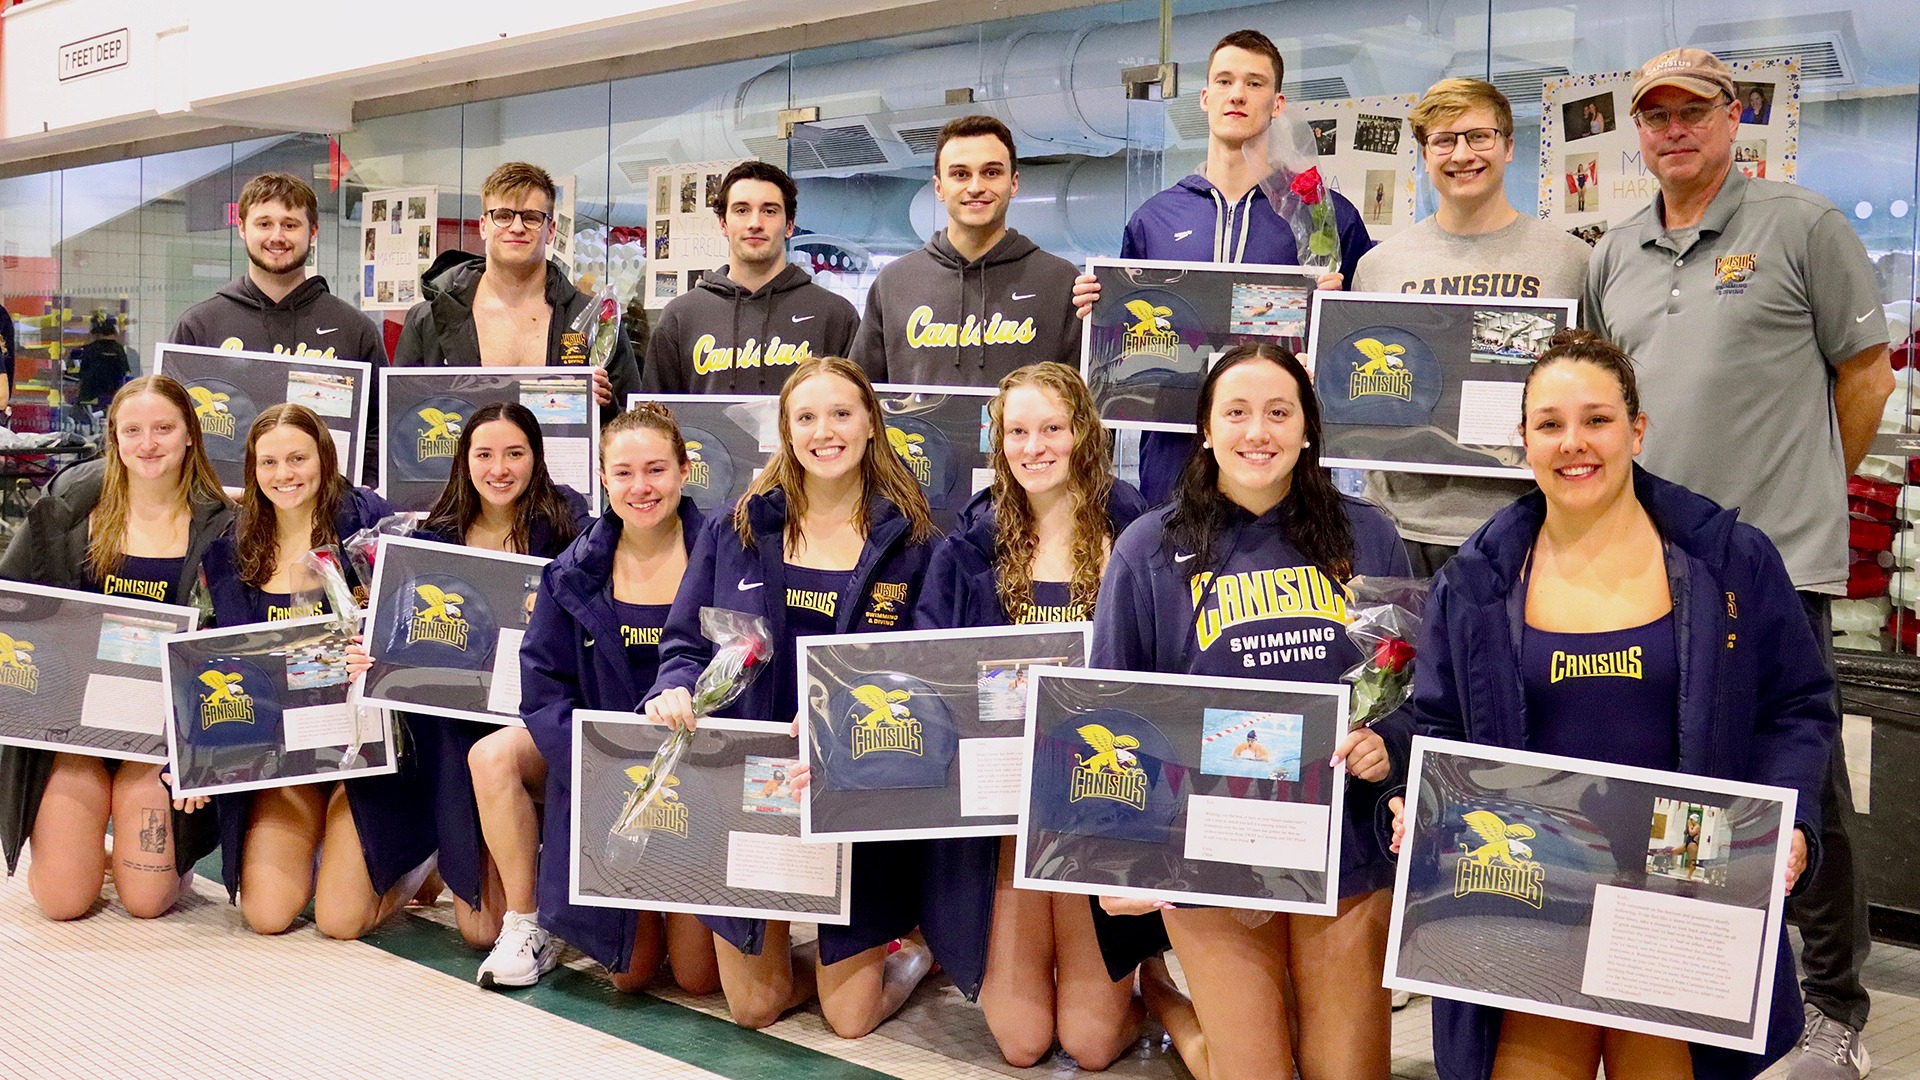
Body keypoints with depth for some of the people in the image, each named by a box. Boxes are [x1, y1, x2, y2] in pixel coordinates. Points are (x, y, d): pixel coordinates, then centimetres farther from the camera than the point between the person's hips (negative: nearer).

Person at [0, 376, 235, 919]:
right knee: (63, 900, -5)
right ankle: (85, 848, 30)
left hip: (163, 720, -1)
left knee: (146, 900, -6)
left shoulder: (218, 524, -2)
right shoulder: (71, 501, 1)